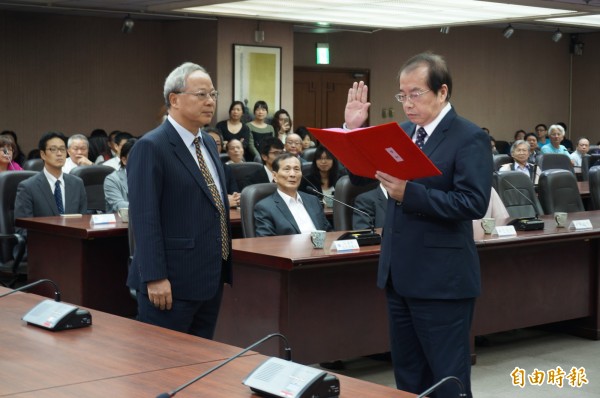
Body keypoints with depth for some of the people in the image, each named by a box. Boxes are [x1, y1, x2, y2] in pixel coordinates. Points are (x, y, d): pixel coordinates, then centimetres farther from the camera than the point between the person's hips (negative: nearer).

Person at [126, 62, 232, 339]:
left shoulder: (209, 143, 14)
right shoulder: (151, 147, -12)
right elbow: (145, 217, -18)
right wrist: (155, 278, -22)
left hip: (211, 279, 8)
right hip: (170, 283, -8)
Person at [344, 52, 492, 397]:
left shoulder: (470, 138, -10)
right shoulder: (403, 132, 11)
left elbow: (474, 203, -21)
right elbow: (361, 176, 11)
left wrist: (409, 193, -28)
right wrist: (354, 130, -3)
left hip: (441, 279, -7)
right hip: (400, 273, 7)